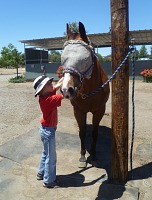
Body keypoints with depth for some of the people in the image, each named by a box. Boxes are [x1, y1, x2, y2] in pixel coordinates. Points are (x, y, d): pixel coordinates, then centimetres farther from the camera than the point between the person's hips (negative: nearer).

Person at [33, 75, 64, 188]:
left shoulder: (46, 96, -1)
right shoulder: (49, 99, -27)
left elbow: (59, 85, 7)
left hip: (46, 129, 9)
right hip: (48, 130, -9)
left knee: (46, 153, 25)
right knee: (51, 156, 6)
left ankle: (41, 173, 42)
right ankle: (48, 181, 22)